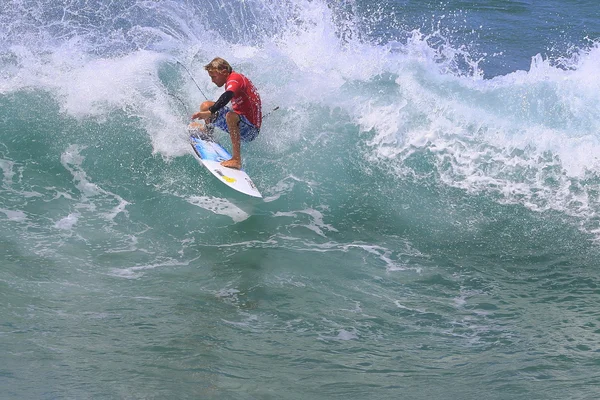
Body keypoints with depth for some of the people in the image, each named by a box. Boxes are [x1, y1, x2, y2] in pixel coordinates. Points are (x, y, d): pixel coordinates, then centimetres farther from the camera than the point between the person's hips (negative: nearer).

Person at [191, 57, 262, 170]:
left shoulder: (235, 78, -18)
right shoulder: (231, 82, 12)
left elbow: (227, 97, -39)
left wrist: (210, 112, -50)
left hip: (250, 130, -10)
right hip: (241, 124, 10)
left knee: (230, 116, -43)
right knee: (206, 106, 13)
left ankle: (236, 159, -44)